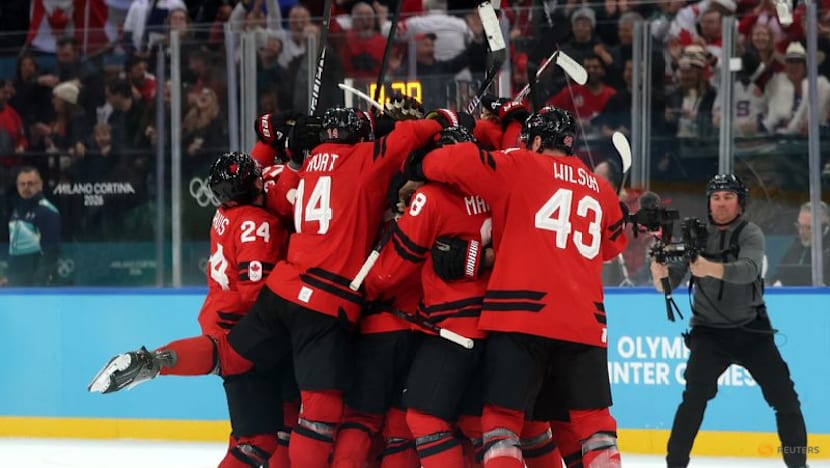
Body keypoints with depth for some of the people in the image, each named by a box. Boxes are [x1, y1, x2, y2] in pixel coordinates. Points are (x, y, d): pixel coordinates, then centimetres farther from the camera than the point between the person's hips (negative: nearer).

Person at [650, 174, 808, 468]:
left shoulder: (750, 234, -8)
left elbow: (749, 270, -30)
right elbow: (667, 284, -9)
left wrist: (711, 269, -48)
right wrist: (661, 274, -35)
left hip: (751, 329, 0)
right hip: (709, 331, 0)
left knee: (784, 397, -3)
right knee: (695, 397, -20)